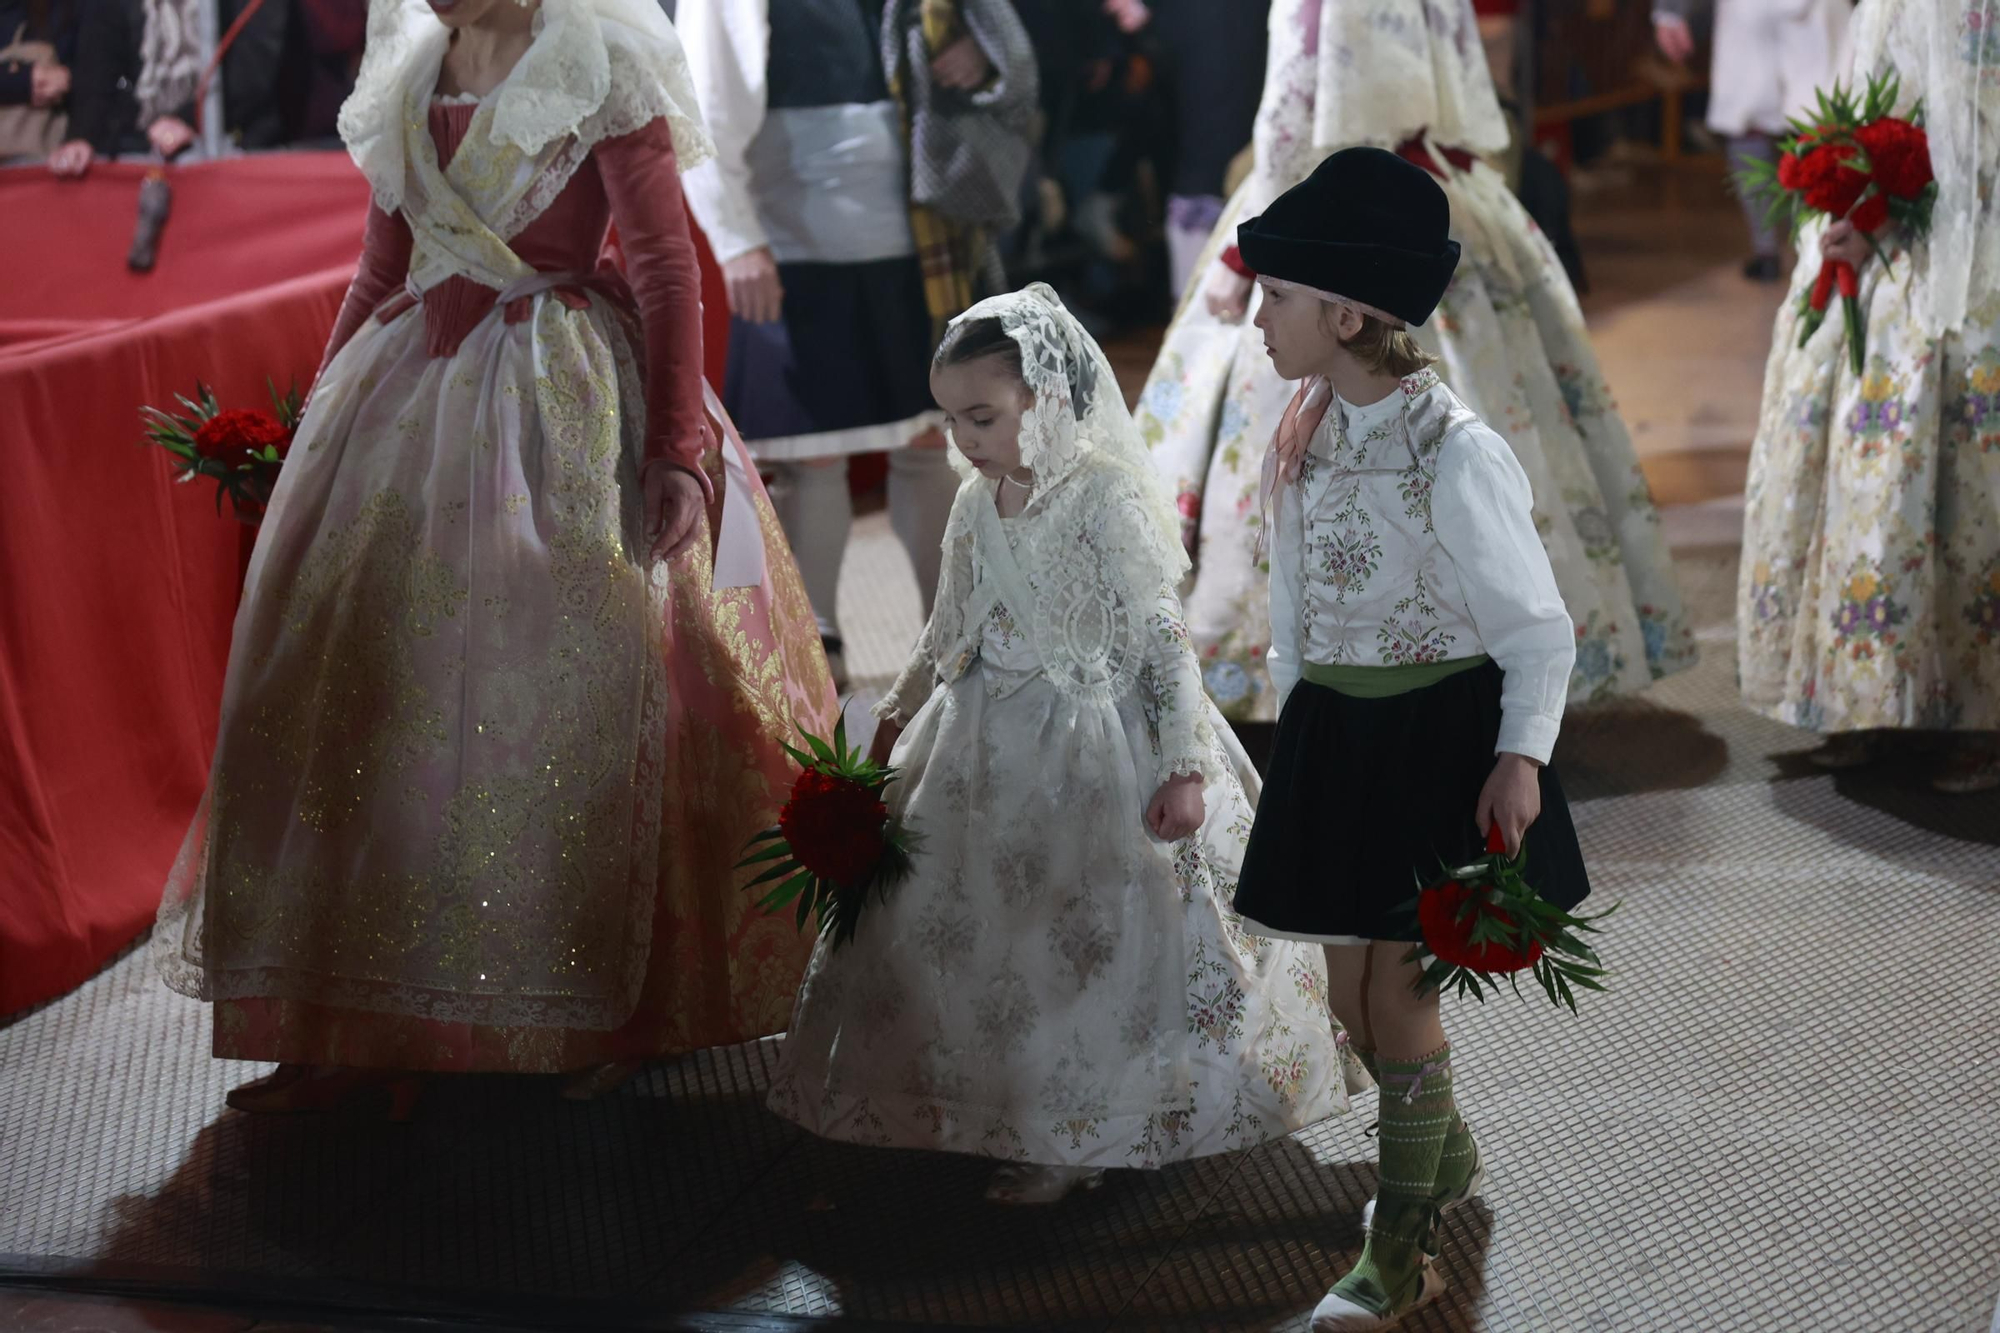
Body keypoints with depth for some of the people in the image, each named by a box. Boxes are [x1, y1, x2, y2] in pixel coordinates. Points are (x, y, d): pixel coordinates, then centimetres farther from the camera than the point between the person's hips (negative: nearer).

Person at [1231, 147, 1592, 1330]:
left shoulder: (1455, 454, -19)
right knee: (1351, 986, 13)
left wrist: (1520, 756, -19)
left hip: (1440, 732, -7)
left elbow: (1538, 624, -12)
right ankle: (1450, 1160, 41)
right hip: (1335, 732, 7)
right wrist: (1300, 727, 9)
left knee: (1397, 990, -4)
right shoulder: (1305, 440, 2)